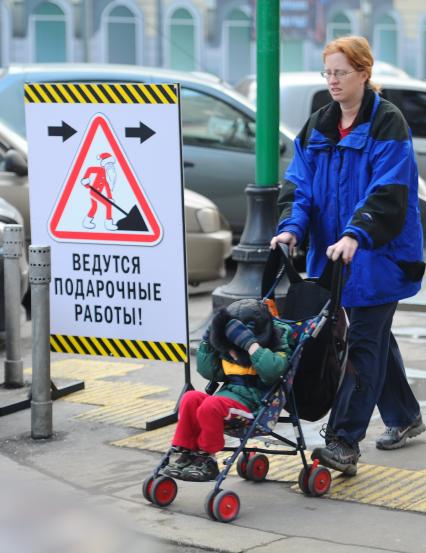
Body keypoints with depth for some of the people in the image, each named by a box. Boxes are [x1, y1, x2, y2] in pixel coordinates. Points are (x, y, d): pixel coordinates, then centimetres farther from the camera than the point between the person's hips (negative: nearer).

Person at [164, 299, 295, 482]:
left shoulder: (278, 348, -3)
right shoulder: (228, 350, 15)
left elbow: (271, 370, -25)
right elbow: (208, 372, 21)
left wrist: (250, 343, -29)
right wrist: (207, 343, 9)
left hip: (254, 408, -7)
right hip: (228, 397, 7)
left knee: (210, 405, -30)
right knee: (190, 398, -18)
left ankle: (207, 461, -16)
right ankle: (187, 454, -11)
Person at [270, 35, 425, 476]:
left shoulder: (387, 124, -11)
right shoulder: (318, 126, 9)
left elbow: (388, 191, -20)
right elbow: (299, 184, 4)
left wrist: (356, 234, -32)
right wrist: (291, 226, -14)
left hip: (378, 256, -7)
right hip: (334, 255, 7)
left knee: (364, 344, -9)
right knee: (376, 337, 17)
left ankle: (343, 443, -12)